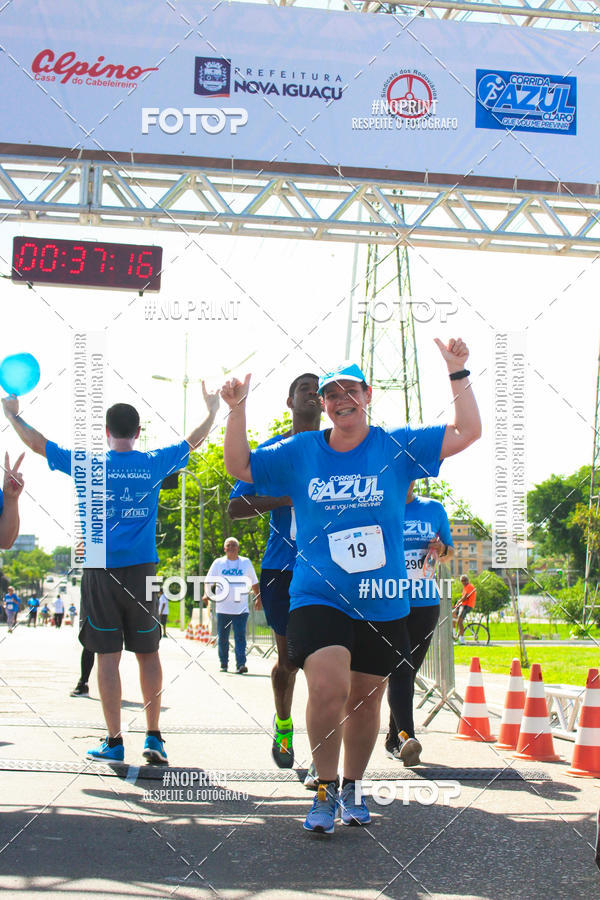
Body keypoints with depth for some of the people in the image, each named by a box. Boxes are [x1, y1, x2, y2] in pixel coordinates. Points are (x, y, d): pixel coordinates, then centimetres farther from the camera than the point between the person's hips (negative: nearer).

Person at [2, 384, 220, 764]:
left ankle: (114, 741, 3)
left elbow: (36, 442, 10)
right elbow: (193, 441, 22)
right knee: (148, 653, 9)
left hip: (100, 572, -1)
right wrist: (212, 412, 39)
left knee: (108, 656, 1)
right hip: (141, 570, 1)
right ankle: (154, 737, 6)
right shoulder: (155, 462, 5)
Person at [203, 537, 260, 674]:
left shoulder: (246, 562, 8)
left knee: (240, 636, -11)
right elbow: (208, 580, 5)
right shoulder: (218, 563, 6)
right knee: (222, 638, 7)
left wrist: (258, 598, 14)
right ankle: (223, 664, 20)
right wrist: (207, 593, -12)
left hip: (241, 609, -1)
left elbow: (254, 582, 17)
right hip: (222, 608, 1)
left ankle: (240, 664, -16)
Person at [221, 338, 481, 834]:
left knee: (365, 697, 13)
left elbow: (467, 432, -1)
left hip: (382, 603, 1)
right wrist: (238, 409, -5)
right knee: (328, 687, -21)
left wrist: (458, 372, -9)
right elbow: (240, 467, 8)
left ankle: (352, 787, 36)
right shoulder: (299, 452, 4)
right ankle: (325, 789, 0)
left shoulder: (398, 447, 1)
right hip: (317, 597, -1)